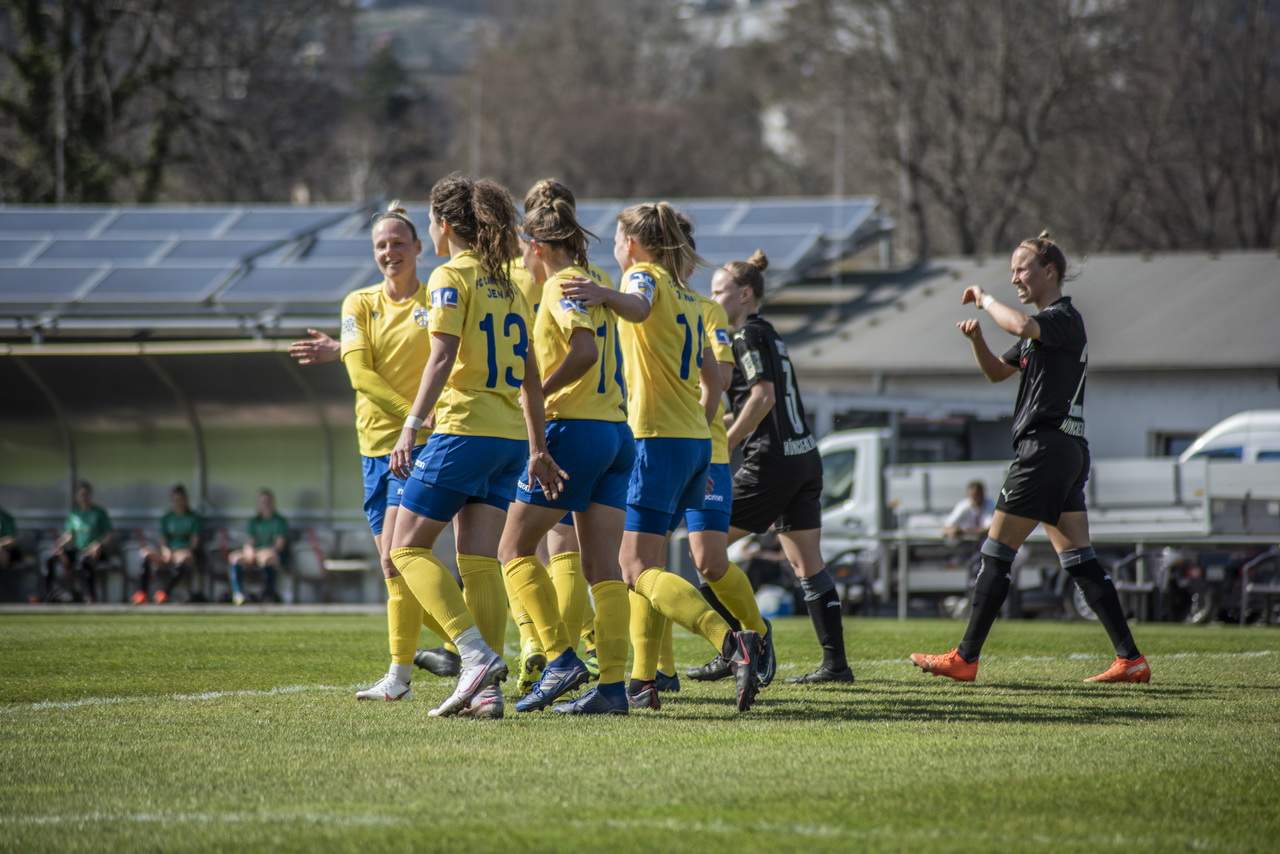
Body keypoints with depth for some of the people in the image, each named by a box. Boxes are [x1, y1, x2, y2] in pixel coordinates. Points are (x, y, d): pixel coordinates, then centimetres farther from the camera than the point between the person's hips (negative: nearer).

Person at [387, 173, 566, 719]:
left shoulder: (452, 276, -5)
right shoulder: (507, 284, 17)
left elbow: (443, 356, -17)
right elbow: (530, 376, 18)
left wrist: (411, 426, -21)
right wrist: (538, 449, 22)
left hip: (464, 429, -7)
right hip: (511, 436, 7)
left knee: (408, 547, 1)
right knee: (479, 561, 5)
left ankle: (477, 655, -15)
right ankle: (487, 690, -4)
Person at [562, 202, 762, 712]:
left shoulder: (644, 274, -5)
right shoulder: (686, 297, 22)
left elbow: (639, 306, -31)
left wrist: (606, 295, -53)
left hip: (660, 438, -9)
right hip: (695, 439, 9)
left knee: (639, 568, -13)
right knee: (640, 563, 16)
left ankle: (732, 644, -32)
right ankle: (645, 680, 14)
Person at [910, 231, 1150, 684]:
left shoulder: (1063, 317, -10)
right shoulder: (1044, 326, 21)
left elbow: (1021, 325, -33)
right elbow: (998, 372, 29)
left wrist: (984, 299, -15)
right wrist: (977, 339, 9)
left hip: (1047, 448, -10)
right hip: (1066, 449, 10)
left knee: (997, 550, -7)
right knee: (1079, 559, 6)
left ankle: (965, 658, -5)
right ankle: (1130, 659, 2)